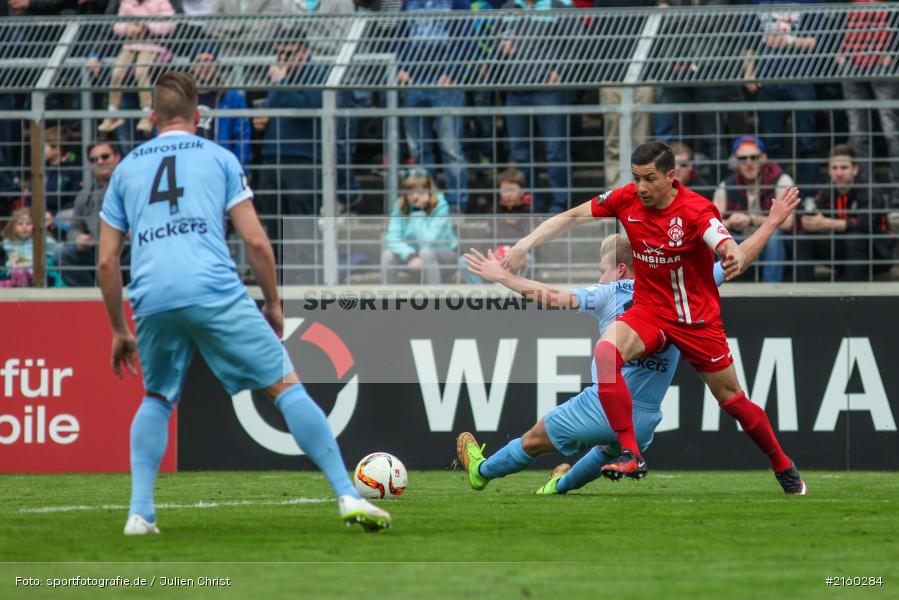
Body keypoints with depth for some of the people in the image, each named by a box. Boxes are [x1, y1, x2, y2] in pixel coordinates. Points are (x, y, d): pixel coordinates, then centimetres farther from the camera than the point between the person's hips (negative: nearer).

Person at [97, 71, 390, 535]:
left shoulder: (126, 169, 22)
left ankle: (139, 511, 11)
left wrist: (119, 331, 29)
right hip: (215, 290, -3)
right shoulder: (218, 157, 15)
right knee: (285, 386, 1)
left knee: (156, 401, 25)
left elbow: (106, 262, 20)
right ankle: (347, 495, -7)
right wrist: (273, 303, 20)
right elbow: (255, 241, 7)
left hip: (151, 301, 3)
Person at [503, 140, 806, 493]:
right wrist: (526, 244, -14)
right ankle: (630, 454, -27)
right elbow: (570, 218, -1)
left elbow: (725, 245, -39)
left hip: (697, 317, -3)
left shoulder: (696, 210, -22)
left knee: (732, 400, 7)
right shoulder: (626, 199, -9)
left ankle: (783, 467, 32)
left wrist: (733, 256, -64)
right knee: (605, 353, -28)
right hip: (649, 309, 3)